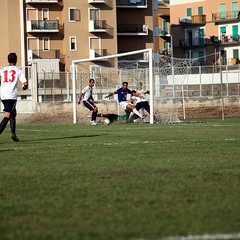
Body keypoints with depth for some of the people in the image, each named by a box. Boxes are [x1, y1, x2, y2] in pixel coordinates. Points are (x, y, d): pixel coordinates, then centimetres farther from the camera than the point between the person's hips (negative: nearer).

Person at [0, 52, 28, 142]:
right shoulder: (18, 70, 3)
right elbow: (25, 83, -2)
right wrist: (24, 87, 20)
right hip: (12, 95, -5)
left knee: (13, 113, 22)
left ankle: (13, 133, 16)